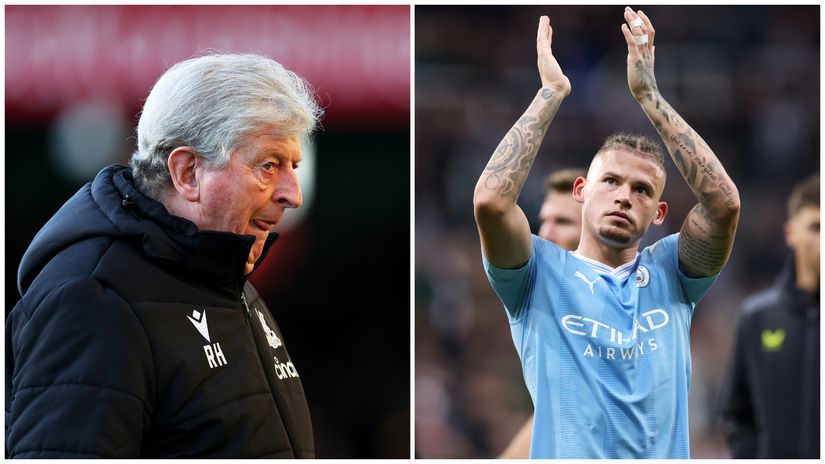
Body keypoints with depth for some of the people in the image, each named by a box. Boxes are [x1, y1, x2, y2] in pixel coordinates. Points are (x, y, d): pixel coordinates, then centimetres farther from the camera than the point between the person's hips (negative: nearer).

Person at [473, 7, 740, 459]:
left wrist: (648, 96, -1)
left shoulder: (669, 275, 14)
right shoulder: (541, 274, 7)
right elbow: (490, 201, -11)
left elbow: (723, 202, -2)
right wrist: (552, 92, -3)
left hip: (666, 453, 2)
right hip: (568, 454, -2)